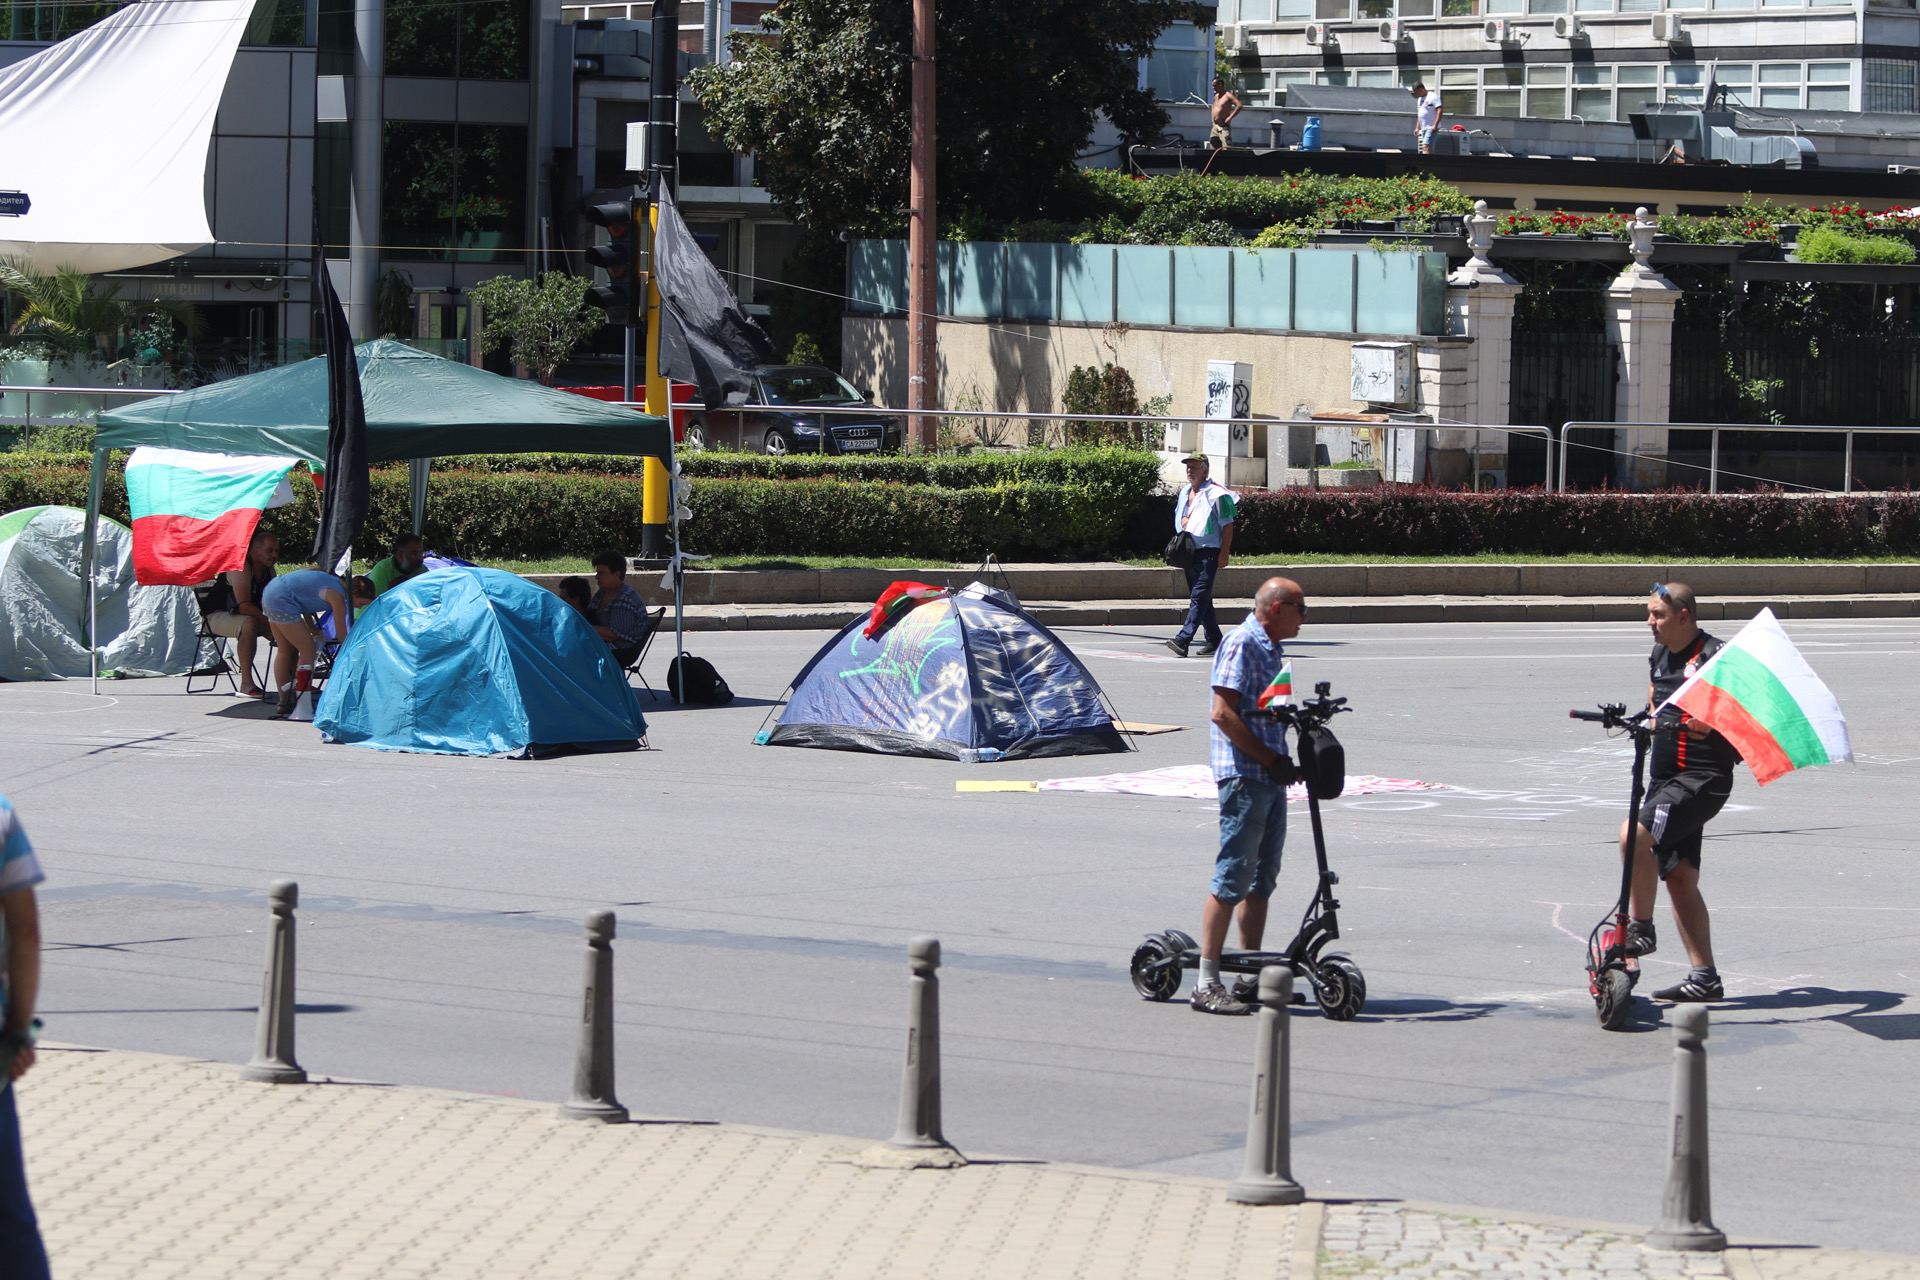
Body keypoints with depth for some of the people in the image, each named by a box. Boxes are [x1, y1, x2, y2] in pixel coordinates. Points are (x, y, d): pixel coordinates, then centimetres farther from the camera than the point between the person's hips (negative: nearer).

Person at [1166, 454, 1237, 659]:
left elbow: (1227, 525, -9)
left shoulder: (1216, 494, -8)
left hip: (1209, 551, -9)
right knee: (1201, 597, 12)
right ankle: (1214, 640, 21)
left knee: (1199, 597, -16)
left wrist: (1224, 554, -13)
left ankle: (1183, 639, -27)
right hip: (1189, 552, 9)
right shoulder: (1185, 493, 15)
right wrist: (1183, 521, 7)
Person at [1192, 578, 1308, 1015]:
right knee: (1232, 878, -9)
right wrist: (1272, 759, -16)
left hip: (1270, 777, 10)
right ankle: (1207, 983, -8)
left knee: (1263, 876, 12)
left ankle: (1251, 977, 19)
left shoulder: (1271, 648, 18)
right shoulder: (1242, 643, -11)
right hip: (1244, 775, -10)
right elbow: (1224, 714, -18)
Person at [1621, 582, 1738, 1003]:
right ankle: (1704, 977, 11)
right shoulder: (1658, 657, 14)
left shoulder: (1714, 657, -11)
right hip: (1665, 776, 9)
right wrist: (1649, 723, 11)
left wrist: (1709, 723, -30)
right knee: (1679, 877, 7)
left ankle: (1641, 928, -10)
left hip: (1702, 778, -9)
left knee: (1635, 833, -25)